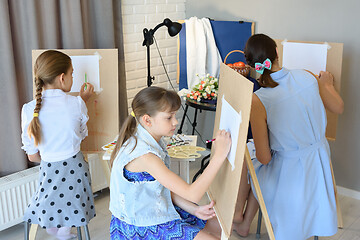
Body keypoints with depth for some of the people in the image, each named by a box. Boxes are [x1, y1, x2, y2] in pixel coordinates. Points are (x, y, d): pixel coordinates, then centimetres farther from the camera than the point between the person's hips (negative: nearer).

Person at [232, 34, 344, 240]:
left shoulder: (258, 101, -24)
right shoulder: (308, 77, -11)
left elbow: (264, 157, -17)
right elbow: (339, 108, 7)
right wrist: (328, 83, 25)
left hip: (291, 173, -5)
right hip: (321, 164, 5)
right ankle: (244, 223, 50)